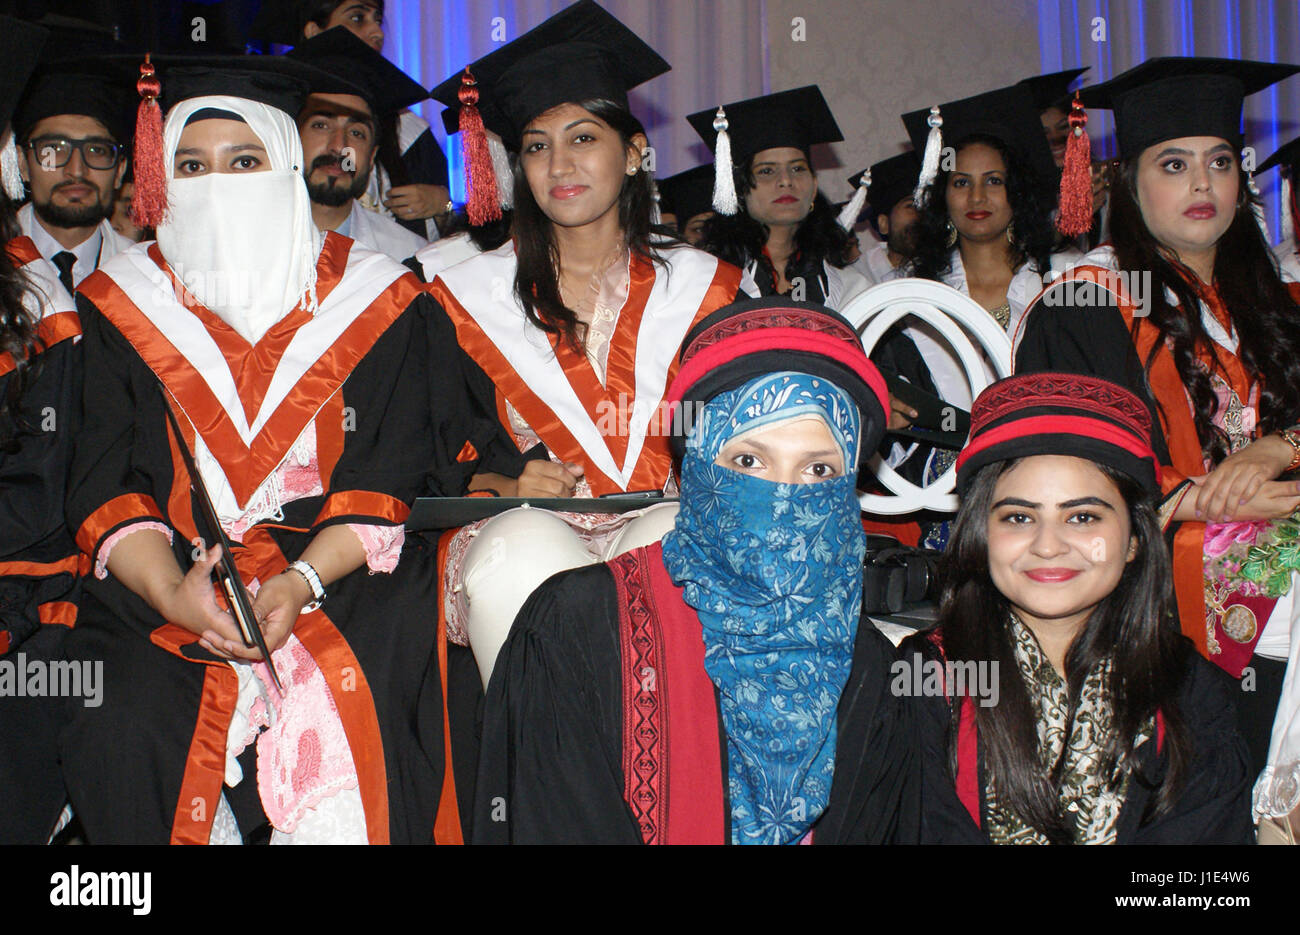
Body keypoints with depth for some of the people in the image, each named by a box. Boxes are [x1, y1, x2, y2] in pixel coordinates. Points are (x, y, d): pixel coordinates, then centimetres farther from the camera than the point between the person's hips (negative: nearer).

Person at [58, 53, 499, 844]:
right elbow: (103, 486, 2)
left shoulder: (378, 303, 7)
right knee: (126, 730, -24)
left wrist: (302, 582, -19)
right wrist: (169, 590, -18)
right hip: (169, 581, 2)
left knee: (353, 716, -30)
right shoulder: (122, 306, 11)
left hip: (339, 575, -1)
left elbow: (391, 479, -1)